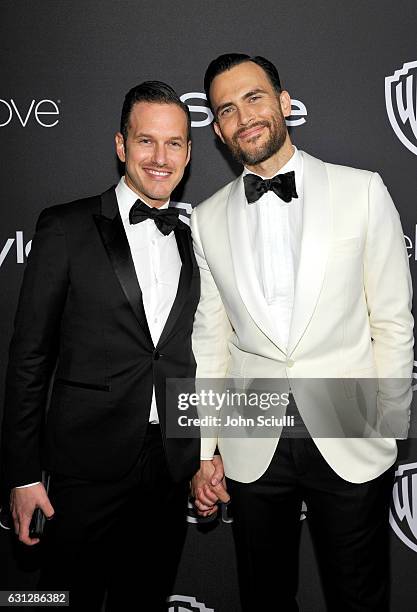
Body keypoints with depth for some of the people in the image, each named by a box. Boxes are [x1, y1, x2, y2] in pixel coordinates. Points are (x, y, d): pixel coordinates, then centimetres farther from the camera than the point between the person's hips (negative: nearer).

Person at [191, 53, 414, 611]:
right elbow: (209, 340, 5)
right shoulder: (208, 219, 3)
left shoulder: (363, 191, -4)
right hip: (251, 450, 2)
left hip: (351, 443, -1)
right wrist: (205, 449, 5)